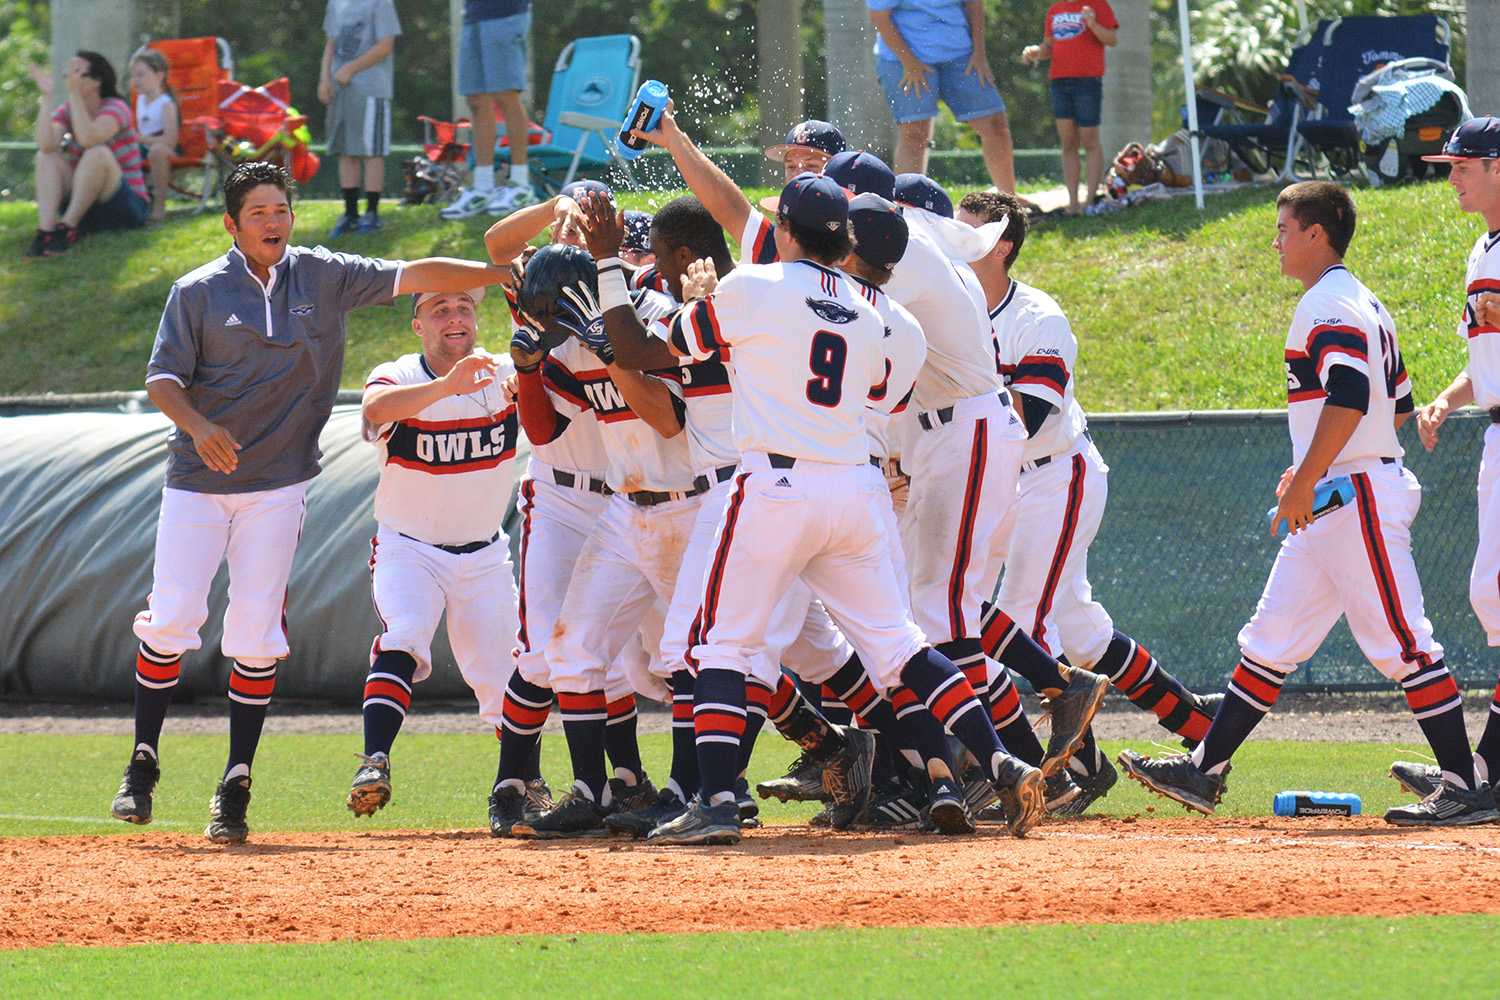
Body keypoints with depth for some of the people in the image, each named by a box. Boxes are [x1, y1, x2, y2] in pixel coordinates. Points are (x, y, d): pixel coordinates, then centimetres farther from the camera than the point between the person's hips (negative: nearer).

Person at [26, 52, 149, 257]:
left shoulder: (115, 108, -12)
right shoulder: (66, 111, 2)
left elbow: (87, 139, -33)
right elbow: (46, 145, -20)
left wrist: (74, 93, -31)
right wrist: (46, 97, -22)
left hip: (128, 208, -5)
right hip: (83, 207, 5)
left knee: (98, 153, -30)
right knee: (46, 156, -15)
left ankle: (67, 228, -29)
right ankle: (45, 231, -32)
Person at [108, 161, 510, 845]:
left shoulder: (324, 277, 5)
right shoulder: (197, 292, 0)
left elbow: (414, 276, 2)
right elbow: (161, 379, -5)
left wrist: (502, 274, -7)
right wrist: (197, 424, -24)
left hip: (277, 488, 1)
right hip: (198, 481, -1)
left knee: (255, 636, -3)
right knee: (170, 620, -6)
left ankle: (235, 789, 3)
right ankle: (142, 768, 9)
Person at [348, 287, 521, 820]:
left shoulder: (506, 376, -5)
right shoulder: (397, 378, -15)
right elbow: (376, 408, -38)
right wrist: (446, 386, -54)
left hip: (484, 555, 3)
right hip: (407, 550, -3)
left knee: (503, 674, 4)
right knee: (403, 638, -28)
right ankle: (375, 763, -34)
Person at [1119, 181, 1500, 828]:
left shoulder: (1331, 306, -13)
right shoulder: (1360, 304, 19)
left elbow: (1349, 398, -26)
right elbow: (1400, 406, 23)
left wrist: (1307, 479, -25)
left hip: (1358, 498, -11)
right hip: (1331, 507, 11)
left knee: (1400, 642, -10)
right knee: (1271, 640, 12)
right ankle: (1205, 772, 15)